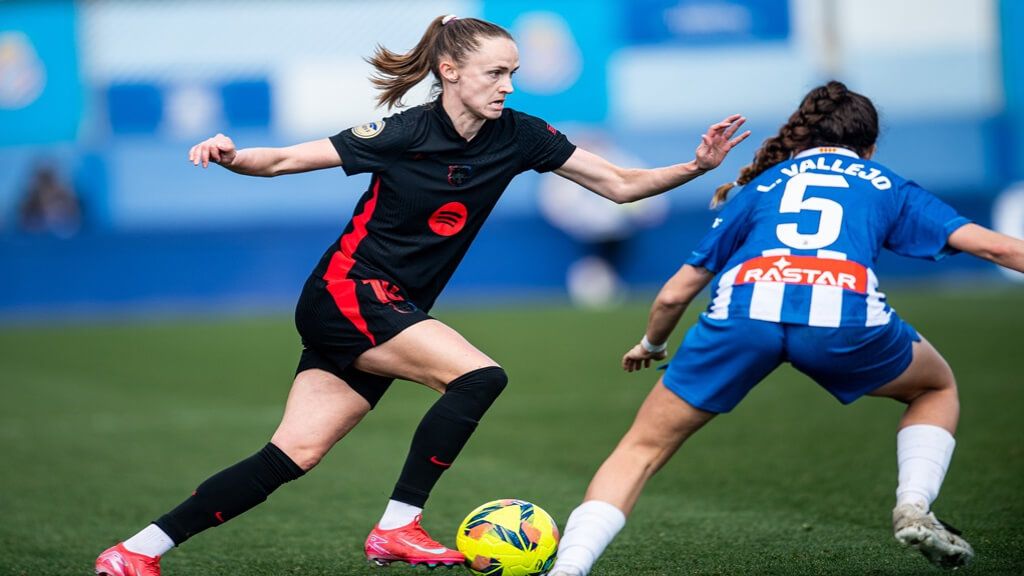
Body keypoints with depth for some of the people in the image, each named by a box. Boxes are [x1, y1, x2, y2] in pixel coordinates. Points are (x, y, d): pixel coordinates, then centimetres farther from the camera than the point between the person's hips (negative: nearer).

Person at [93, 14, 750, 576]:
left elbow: (620, 184, 2)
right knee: (481, 375, -23)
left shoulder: (518, 136, -1)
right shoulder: (405, 134, -15)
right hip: (345, 293, -6)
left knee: (294, 456, -1)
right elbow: (284, 160, -10)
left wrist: (694, 167, -12)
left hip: (390, 313, 6)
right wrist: (232, 156, -29)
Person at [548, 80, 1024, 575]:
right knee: (937, 388, 31)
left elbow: (674, 294, 34)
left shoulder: (761, 187, 34)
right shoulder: (884, 185, 31)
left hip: (743, 309, 1)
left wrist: (650, 345, 53)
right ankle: (914, 507, 9)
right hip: (844, 314, -1)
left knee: (642, 447, 13)